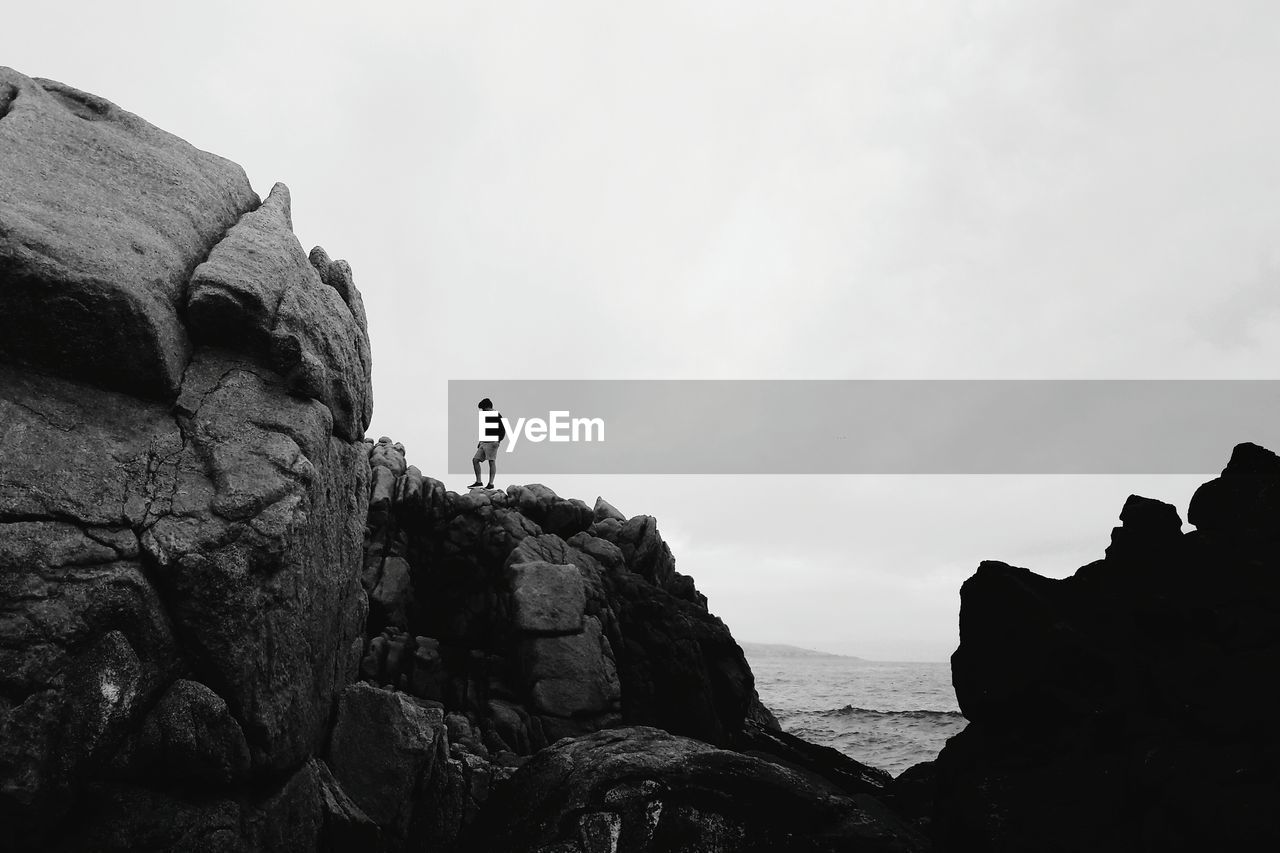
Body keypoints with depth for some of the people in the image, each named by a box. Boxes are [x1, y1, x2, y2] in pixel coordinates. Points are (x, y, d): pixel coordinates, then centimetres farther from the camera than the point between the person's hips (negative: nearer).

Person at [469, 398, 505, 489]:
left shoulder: (497, 415, -4)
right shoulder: (486, 416, 19)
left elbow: (503, 431, -9)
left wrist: (498, 441, -19)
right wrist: (480, 442, 22)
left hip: (492, 442, -8)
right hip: (484, 442, 8)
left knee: (491, 462, -8)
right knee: (475, 460, 3)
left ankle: (491, 483, -6)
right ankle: (478, 482, 9)